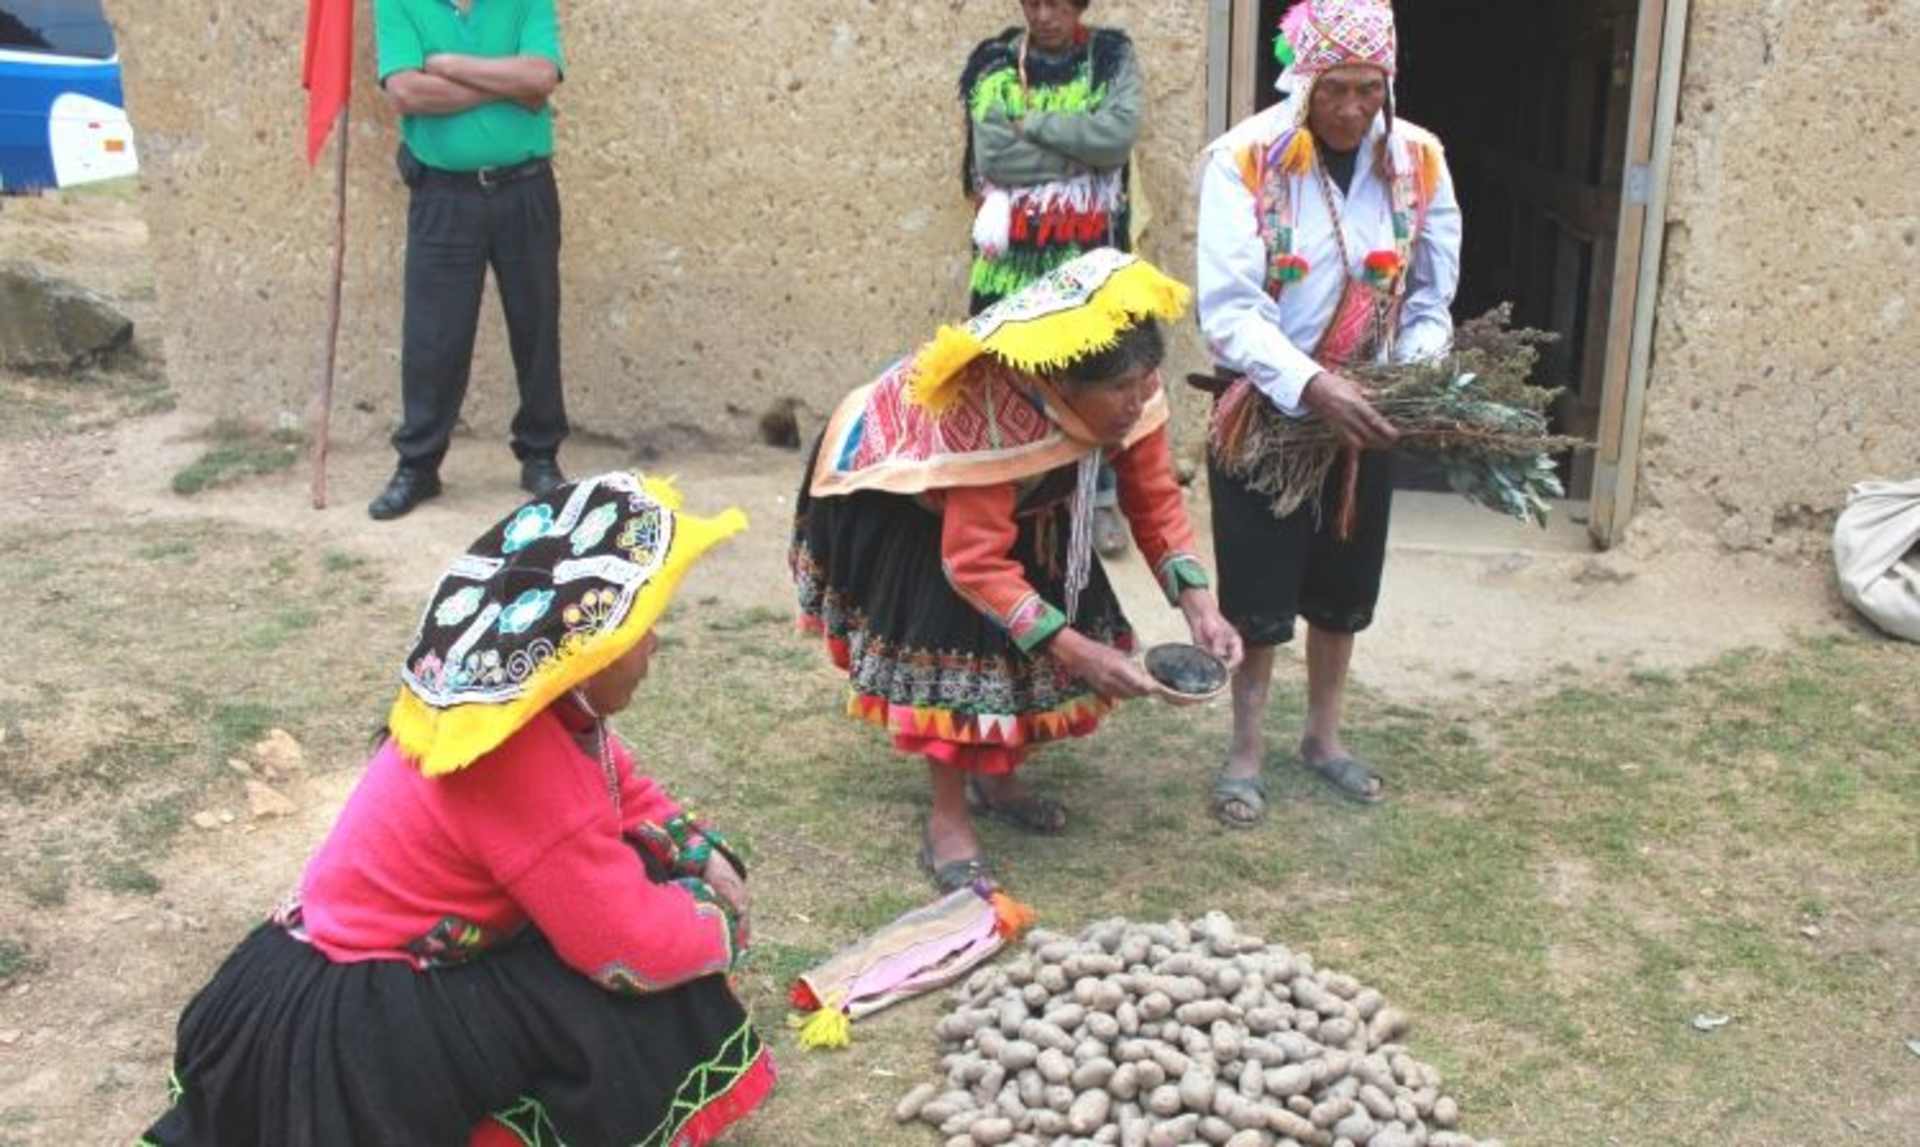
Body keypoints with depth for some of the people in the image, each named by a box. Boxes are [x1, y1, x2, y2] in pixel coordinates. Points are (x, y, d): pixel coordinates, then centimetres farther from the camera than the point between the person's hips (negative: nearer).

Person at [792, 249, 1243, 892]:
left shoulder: (1131, 393, -26)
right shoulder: (997, 411, -44)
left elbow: (1154, 497, -15)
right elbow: (975, 563, -41)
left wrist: (1197, 602, -29)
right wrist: (1074, 649, -45)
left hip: (1019, 503, 7)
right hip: (908, 500, -6)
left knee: (1035, 637, 2)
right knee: (956, 641, -17)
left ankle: (996, 778, 25)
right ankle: (947, 823, -3)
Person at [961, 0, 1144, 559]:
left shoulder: (1113, 57, 1)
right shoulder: (993, 62, 3)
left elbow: (1118, 135, -17)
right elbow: (989, 156, -11)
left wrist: (1030, 124, -14)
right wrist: (1082, 151, -14)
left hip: (1090, 252, -1)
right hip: (1013, 253, 1)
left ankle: (1102, 499, 21)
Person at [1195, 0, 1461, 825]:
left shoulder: (1419, 162, -5)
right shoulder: (1245, 160, -18)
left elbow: (1430, 300, 2)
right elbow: (1227, 310, -23)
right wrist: (1310, 385, -36)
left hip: (1362, 414, 4)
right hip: (1265, 412, -4)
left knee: (1344, 590, 16)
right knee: (1259, 595, 5)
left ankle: (1323, 737, 36)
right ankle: (1246, 754, 23)